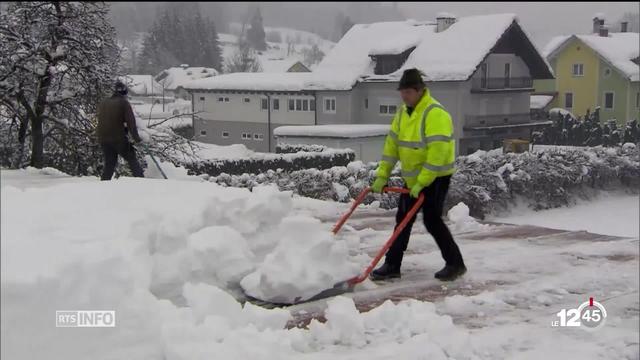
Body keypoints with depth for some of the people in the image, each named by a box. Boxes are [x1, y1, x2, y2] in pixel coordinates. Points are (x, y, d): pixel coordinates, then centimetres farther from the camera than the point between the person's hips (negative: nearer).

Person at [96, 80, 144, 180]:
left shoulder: (103, 103, 14)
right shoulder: (123, 103, -4)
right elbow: (131, 121, -11)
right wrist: (136, 138, -8)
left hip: (103, 139, 5)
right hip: (119, 138, -5)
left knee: (109, 163, 14)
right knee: (132, 160, 4)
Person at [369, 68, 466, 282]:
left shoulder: (435, 114, -21)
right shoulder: (403, 112, 6)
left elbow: (437, 153, -26)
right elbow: (392, 144, 8)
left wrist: (422, 182, -26)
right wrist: (382, 176, 3)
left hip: (435, 177, -8)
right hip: (412, 178, 8)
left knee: (432, 220, -8)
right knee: (403, 219, 8)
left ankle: (455, 264, 6)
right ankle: (392, 266, 15)